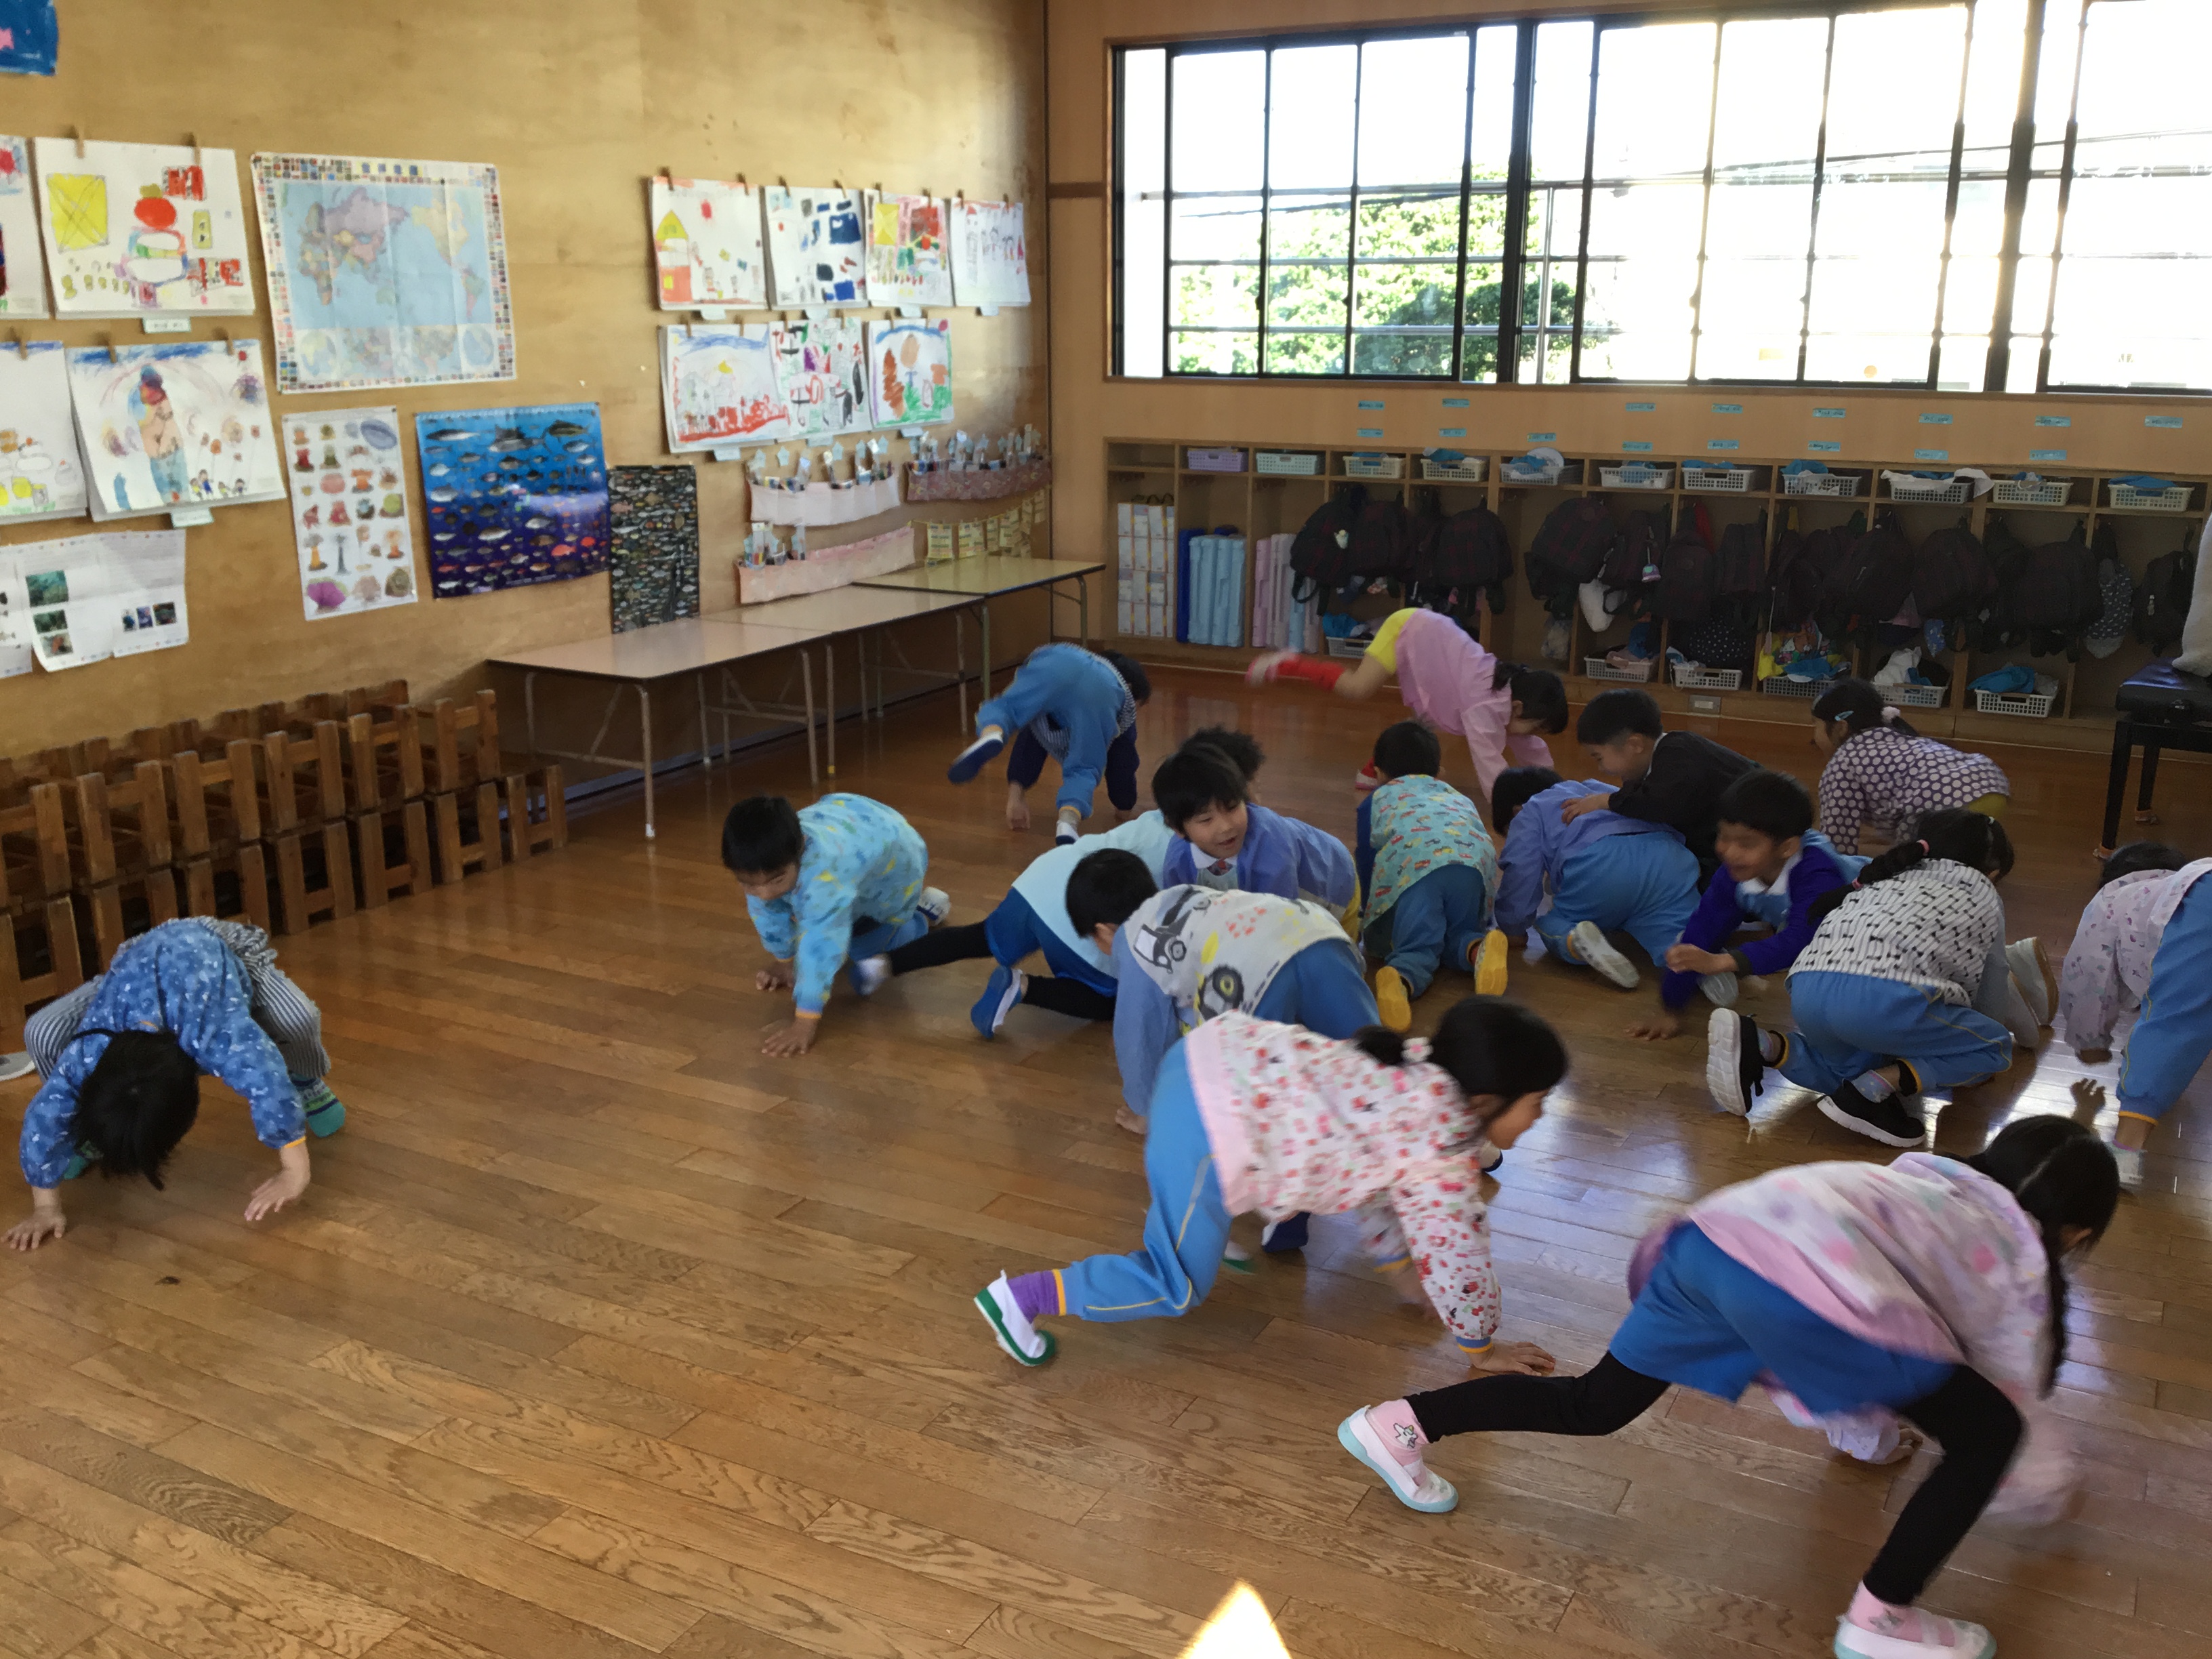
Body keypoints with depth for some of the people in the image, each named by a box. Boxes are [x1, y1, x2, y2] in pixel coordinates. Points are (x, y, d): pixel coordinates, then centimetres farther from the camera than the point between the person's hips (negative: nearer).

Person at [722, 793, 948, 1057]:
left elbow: (820, 947, -52)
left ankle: (925, 915, 21)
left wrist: (805, 1025, -53)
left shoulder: (821, 873, -50)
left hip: (895, 860, -6)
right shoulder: (767, 859, -29)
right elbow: (769, 912, -10)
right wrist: (785, 964, 2)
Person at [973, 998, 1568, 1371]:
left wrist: (1396, 1256, 38)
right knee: (1177, 1288, 7)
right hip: (1210, 1136, -9)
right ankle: (1023, 1297, 8)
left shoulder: (1420, 1063, 14)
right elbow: (1456, 1251, 1)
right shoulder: (1438, 1159, -9)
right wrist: (1483, 1349, 17)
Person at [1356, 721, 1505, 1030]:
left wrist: (1367, 920, 50)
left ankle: (1402, 979, -36)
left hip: (1412, 864, -3)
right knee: (1457, 935, 23)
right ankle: (1478, 948, -13)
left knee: (1418, 947, 0)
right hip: (1475, 861, 3)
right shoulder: (1460, 798, 43)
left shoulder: (1376, 800, 34)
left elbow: (1366, 866, 35)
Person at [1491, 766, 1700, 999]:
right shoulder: (1598, 788, 43)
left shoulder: (1530, 813, 26)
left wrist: (1513, 931, 26)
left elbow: (1520, 874, 13)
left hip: (1599, 864, -4)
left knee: (1551, 927, 18)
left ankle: (1574, 940, -16)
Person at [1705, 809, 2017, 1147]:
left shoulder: (1894, 874, 36)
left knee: (1856, 1062, 33)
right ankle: (1871, 1091, -4)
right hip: (1887, 998, -6)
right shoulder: (1984, 897, 25)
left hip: (1807, 991, 6)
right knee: (1996, 1048, 16)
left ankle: (1758, 1043, 6)